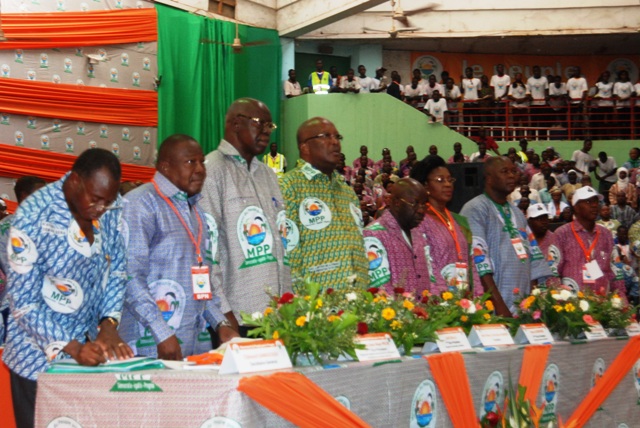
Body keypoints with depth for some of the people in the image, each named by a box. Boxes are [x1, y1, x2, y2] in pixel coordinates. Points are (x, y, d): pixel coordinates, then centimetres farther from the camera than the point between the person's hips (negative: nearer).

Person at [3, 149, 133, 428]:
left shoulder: (112, 208, -6)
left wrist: (108, 324, -10)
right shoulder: (32, 219, -21)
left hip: (90, 345, 5)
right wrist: (72, 348, -25)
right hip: (40, 357, -5)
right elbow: (24, 304, -19)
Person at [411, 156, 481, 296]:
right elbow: (427, 266, -12)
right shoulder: (420, 220, -4)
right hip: (438, 300, -5)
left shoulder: (460, 221, 16)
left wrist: (478, 296, 3)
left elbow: (471, 264, 13)